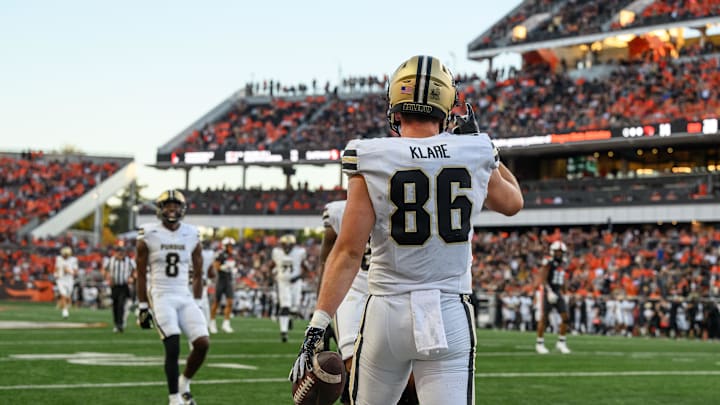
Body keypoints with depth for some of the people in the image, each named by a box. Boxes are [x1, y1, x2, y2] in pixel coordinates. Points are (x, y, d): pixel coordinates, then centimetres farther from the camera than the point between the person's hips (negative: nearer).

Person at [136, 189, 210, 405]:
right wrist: (143, 307, -1)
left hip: (185, 297, 4)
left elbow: (197, 274, 12)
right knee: (173, 348, -15)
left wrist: (197, 305, 9)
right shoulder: (148, 236, -3)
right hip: (160, 297, -4)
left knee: (203, 343, -9)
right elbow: (141, 275, 1)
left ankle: (184, 384, 16)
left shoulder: (192, 235, 6)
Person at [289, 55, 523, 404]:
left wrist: (316, 326, -9)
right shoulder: (474, 155, 0)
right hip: (450, 315, 1)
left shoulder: (372, 161, -7)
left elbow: (349, 252, -11)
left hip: (388, 312, -1)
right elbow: (512, 202, 23)